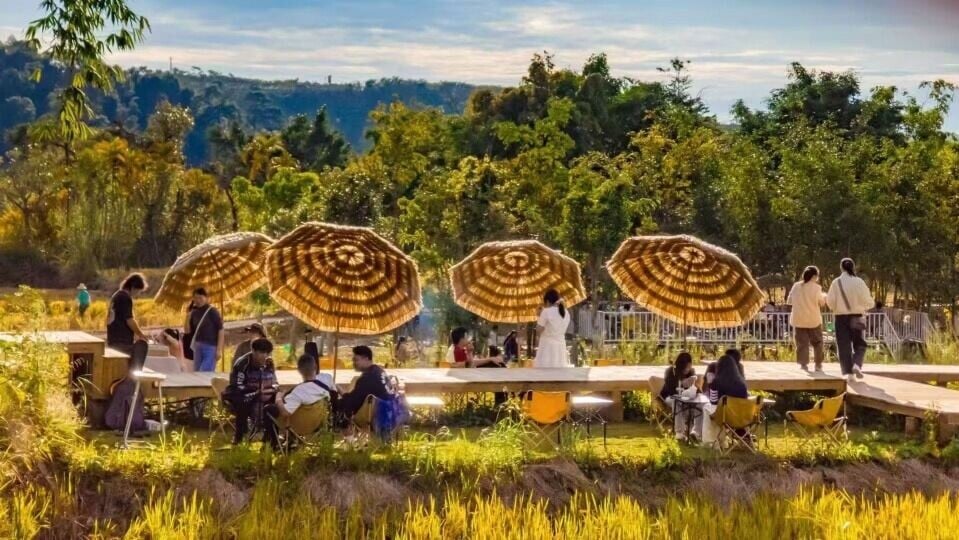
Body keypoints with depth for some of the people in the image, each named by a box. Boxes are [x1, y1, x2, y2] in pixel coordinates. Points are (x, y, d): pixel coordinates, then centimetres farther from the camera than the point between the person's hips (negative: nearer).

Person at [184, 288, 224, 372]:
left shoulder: (212, 312, -6)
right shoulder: (194, 312, 9)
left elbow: (221, 330, -9)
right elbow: (188, 331, 12)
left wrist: (219, 350, -14)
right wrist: (188, 317, -3)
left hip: (210, 347, -6)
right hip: (198, 347, 6)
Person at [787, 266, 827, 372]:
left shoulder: (796, 286, 1)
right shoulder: (816, 287, -9)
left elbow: (789, 301, 9)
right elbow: (822, 302, -2)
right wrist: (824, 296, 18)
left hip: (798, 320, 2)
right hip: (813, 320, -2)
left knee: (802, 343, 3)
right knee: (817, 342, 12)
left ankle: (803, 364, -6)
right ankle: (818, 364, 13)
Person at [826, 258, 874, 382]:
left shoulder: (836, 282, -5)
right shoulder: (859, 282, -7)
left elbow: (830, 302, -4)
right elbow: (868, 302, -6)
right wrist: (863, 306, 16)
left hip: (841, 317, 0)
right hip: (856, 317, 0)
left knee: (844, 345, 6)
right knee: (860, 344, 13)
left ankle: (848, 372, 0)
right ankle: (857, 364, -10)